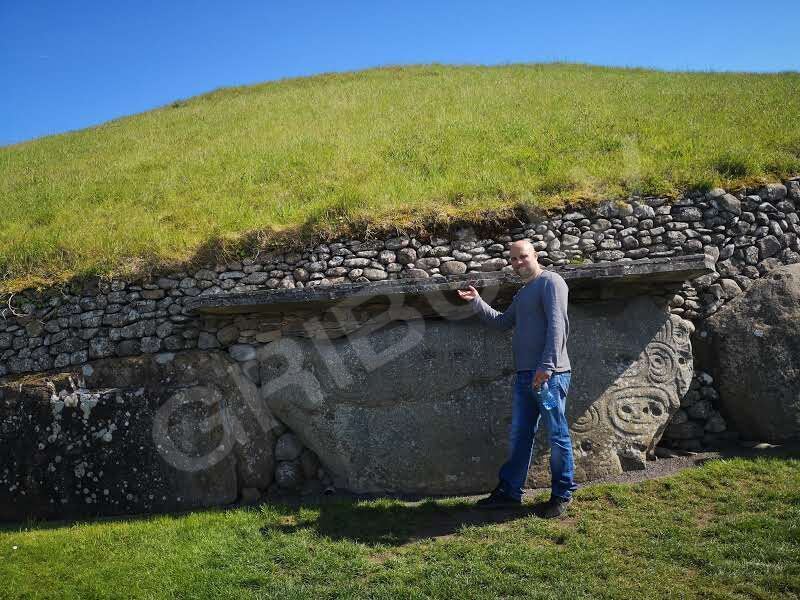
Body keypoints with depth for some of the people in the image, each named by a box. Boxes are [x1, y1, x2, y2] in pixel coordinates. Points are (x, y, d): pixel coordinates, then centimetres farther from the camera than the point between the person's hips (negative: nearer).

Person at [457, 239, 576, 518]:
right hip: (525, 375, 9)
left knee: (558, 436, 2)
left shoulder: (550, 281, -6)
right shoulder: (522, 293, 21)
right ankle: (509, 491, 21)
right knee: (519, 435, 12)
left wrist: (547, 366, -23)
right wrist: (477, 302, 16)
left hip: (549, 375, -9)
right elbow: (502, 321, 27)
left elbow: (557, 324, -16)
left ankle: (562, 495, 14)